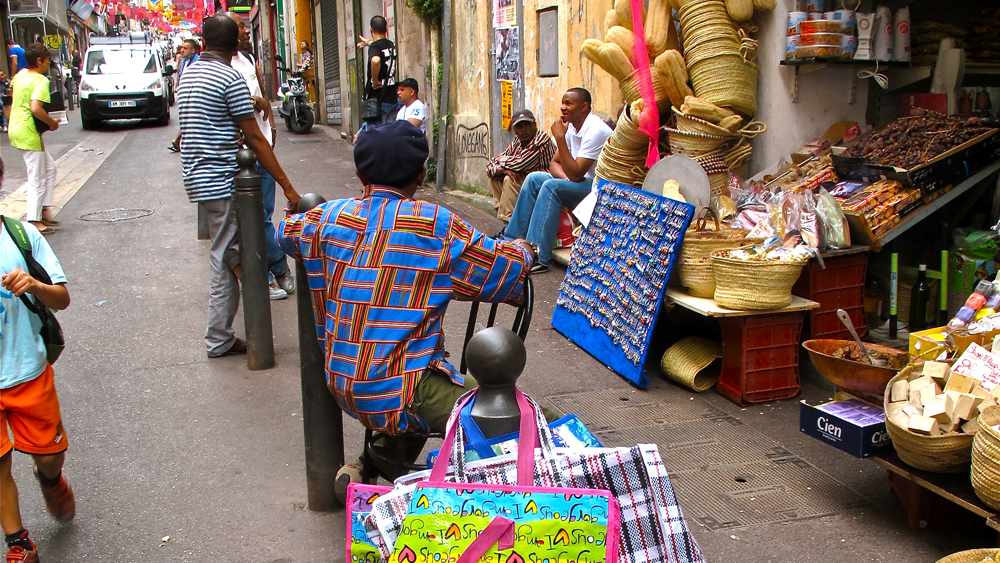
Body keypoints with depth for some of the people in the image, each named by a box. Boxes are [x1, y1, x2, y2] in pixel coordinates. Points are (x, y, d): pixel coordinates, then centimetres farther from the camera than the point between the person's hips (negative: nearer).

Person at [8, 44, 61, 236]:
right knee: (37, 179, -2)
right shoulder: (41, 80, -18)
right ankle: (34, 220, 3)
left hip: (16, 129, 9)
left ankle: (44, 209, 20)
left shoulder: (20, 75, 9)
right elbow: (36, 108, -29)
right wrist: (52, 122, -14)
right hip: (29, 133, -9)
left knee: (49, 168, 19)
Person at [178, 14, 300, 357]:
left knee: (224, 256, 15)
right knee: (225, 260, 0)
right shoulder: (231, 79, -14)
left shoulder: (189, 74, 12)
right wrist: (287, 186, -12)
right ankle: (218, 340, 8)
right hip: (222, 183, -9)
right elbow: (255, 140, -15)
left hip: (196, 178, 9)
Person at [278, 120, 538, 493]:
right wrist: (523, 249, 16)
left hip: (342, 388, 7)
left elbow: (286, 232, 25)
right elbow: (508, 270, -5)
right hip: (399, 393, -7)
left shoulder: (330, 217, 2)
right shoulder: (435, 225, -11)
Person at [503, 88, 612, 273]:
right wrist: (567, 177, -10)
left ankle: (539, 257, -30)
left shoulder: (595, 130, -21)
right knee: (534, 178, -2)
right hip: (581, 184, 9)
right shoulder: (572, 127, 7)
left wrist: (560, 138, -23)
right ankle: (514, 240, -4)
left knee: (551, 187, -27)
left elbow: (575, 173, -25)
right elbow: (554, 163, 11)